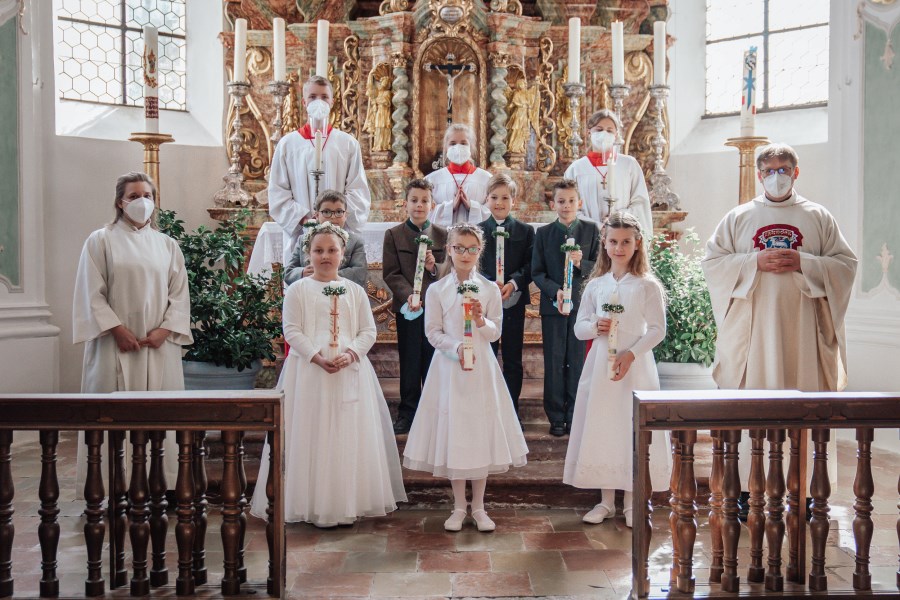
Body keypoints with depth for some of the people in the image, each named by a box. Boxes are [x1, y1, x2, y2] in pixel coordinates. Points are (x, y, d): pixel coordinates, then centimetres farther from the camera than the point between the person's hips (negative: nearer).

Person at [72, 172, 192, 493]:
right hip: (116, 345, -2)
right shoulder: (101, 240, 5)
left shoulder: (167, 245, 13)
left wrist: (165, 329, -6)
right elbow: (92, 294, -2)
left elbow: (179, 294, 8)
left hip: (159, 346, 3)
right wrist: (117, 329, -12)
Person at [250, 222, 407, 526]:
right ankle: (316, 504, 7)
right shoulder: (298, 290, 4)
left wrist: (350, 354, -12)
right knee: (313, 435, -1)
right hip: (309, 371, -2)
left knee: (349, 435, 4)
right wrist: (318, 357, -16)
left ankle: (347, 503, 14)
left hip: (350, 371, 3)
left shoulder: (355, 291, 11)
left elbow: (368, 331, 6)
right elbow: (292, 331, -3)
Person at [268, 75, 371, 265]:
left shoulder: (348, 143, 10)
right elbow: (277, 192, 6)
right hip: (299, 233, 0)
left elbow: (358, 191, 6)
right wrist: (302, 219, -8)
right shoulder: (288, 144, 9)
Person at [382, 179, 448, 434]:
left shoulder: (442, 235, 7)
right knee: (409, 363, 6)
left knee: (433, 362, 7)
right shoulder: (393, 235, 4)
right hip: (408, 307, -1)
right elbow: (391, 273, -3)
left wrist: (434, 268, -14)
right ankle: (408, 412, 16)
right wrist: (407, 296, -17)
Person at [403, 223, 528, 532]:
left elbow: (496, 333, 4)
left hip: (482, 368, 1)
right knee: (453, 432, 4)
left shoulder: (490, 290, 3)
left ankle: (478, 507, 19)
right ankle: (459, 507, 19)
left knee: (482, 431, 5)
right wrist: (456, 348, -16)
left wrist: (481, 322, -16)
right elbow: (433, 333, -1)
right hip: (449, 368, -1)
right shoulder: (436, 290, 0)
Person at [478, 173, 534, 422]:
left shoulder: (525, 231, 5)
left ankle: (512, 409, 19)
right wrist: (490, 284, -17)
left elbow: (530, 266, -1)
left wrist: (513, 283, -18)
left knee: (513, 360, 8)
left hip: (515, 301, 0)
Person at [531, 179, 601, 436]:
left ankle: (575, 416, 15)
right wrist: (555, 291, -13)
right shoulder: (543, 233, 6)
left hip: (582, 302, 0)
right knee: (554, 363, 5)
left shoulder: (591, 230, 5)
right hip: (552, 304, 1)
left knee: (577, 362, 4)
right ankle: (556, 418, 14)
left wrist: (581, 263, -17)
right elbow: (536, 272, 2)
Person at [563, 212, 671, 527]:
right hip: (600, 364, 3)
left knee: (633, 429, 1)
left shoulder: (647, 285, -2)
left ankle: (631, 503, 17)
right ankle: (606, 501, 20)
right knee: (600, 427, 6)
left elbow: (657, 329, -5)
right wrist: (594, 327, -13)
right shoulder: (595, 285, 7)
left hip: (635, 365, -3)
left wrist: (631, 354, -17)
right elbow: (578, 327, 10)